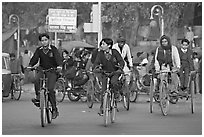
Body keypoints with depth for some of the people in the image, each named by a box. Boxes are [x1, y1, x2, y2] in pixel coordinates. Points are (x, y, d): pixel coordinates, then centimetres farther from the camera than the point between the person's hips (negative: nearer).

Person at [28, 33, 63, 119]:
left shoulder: (53, 49, -4)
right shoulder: (39, 50, 5)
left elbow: (58, 58, -17)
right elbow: (34, 58, -6)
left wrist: (59, 66, -38)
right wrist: (30, 66, -26)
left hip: (52, 71, -3)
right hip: (42, 69, 3)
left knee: (50, 89, -16)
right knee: (36, 80, -31)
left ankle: (54, 109, -7)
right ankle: (38, 98, -21)